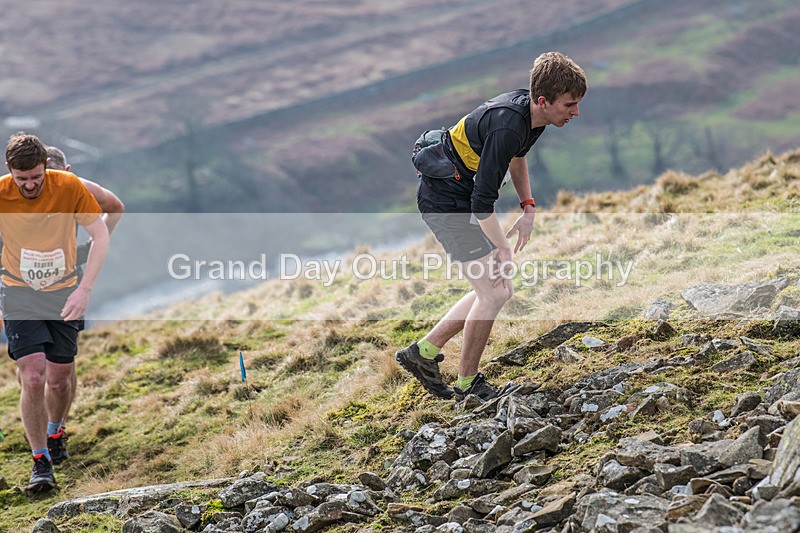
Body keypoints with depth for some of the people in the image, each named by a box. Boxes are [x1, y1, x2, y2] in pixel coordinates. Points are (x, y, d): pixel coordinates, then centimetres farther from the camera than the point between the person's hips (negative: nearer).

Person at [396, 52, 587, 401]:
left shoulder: (531, 112, -2)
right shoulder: (507, 128, -31)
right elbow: (482, 202, -29)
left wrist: (528, 208, 12)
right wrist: (504, 249, -18)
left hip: (463, 194, 10)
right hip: (445, 198, -10)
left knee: (496, 291, 11)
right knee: (493, 293, -8)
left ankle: (423, 352, 20)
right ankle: (467, 385, 7)